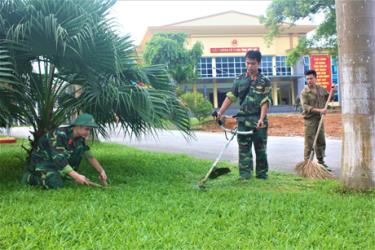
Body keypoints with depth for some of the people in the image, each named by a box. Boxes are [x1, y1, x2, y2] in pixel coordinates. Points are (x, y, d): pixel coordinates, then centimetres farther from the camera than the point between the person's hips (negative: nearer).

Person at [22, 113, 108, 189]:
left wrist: (101, 171, -10)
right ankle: (30, 177, -2)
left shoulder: (80, 139, -7)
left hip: (61, 161, 7)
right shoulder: (59, 135, -30)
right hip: (42, 161, -7)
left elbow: (90, 157, 2)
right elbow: (58, 159, -36)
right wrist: (76, 176, -41)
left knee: (80, 148, -11)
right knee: (57, 184, -27)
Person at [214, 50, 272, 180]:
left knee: (261, 148, 7)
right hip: (243, 119, 2)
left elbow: (265, 102, -8)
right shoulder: (239, 80, 6)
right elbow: (230, 97, 6)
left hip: (259, 121, -2)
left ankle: (262, 174, 17)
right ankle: (244, 174, 5)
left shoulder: (265, 81, -1)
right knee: (244, 148, 1)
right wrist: (220, 112, -3)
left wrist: (261, 118, -20)